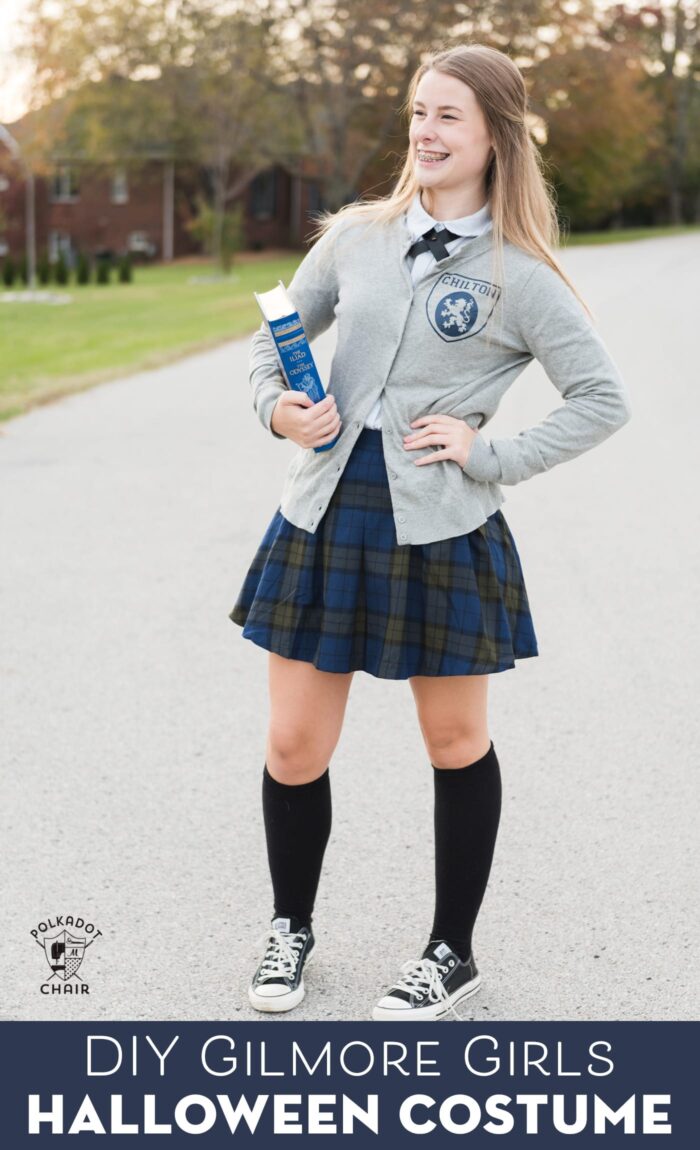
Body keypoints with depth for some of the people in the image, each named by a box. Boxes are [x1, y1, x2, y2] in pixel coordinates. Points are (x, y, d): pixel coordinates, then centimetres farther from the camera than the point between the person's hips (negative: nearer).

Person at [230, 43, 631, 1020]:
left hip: (439, 529, -3)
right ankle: (291, 928, 32)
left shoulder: (517, 275, -4)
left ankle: (452, 953, 30)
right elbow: (278, 333, 18)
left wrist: (490, 455, -9)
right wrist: (277, 407, -1)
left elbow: (604, 400, -2)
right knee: (293, 748, 7)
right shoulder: (356, 236, 6)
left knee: (456, 744, 11)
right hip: (326, 511, 4)